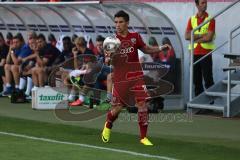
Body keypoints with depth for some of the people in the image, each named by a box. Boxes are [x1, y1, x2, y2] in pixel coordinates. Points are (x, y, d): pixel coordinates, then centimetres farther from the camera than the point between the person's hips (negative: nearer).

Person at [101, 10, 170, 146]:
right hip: (120, 79, -1)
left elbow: (147, 49, 18)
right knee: (117, 108, 4)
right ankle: (108, 127, 36)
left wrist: (161, 48, 3)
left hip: (136, 77, 1)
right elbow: (110, 62, 0)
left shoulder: (135, 37, 2)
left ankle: (143, 137, -2)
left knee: (142, 104, -10)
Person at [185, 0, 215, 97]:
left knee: (208, 79, -5)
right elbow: (187, 36, -1)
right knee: (196, 79, 7)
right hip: (194, 53, 4)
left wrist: (194, 38, -3)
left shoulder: (210, 19, -2)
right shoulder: (192, 19, 9)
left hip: (206, 53, -4)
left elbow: (209, 37, -12)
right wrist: (201, 35, -11)